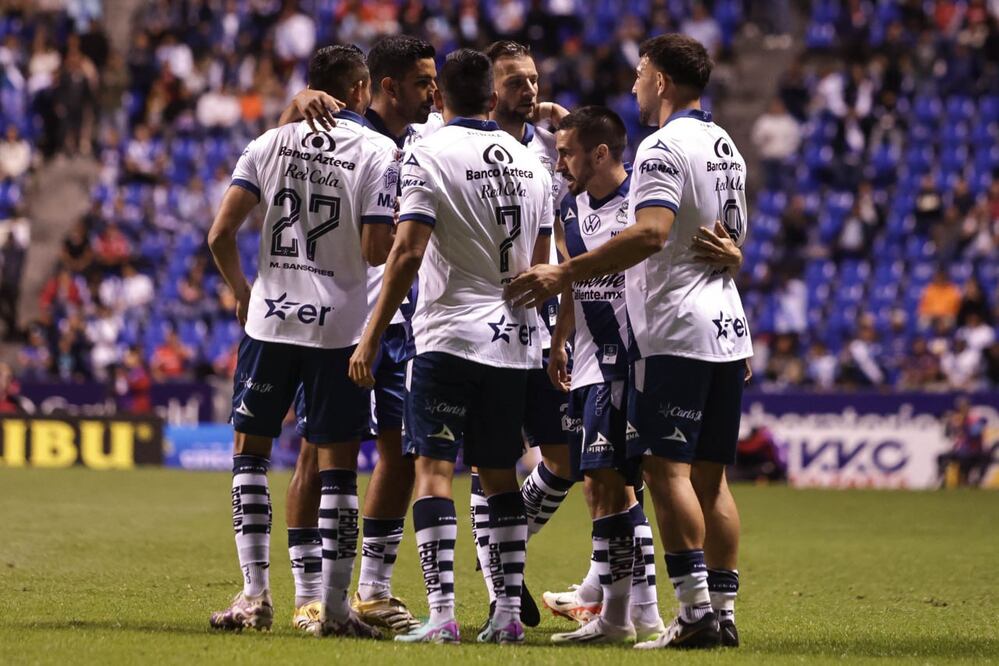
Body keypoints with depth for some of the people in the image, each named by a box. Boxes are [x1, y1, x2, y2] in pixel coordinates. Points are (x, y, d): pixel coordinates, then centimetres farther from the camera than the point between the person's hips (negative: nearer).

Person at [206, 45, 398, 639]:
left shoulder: (273, 142, 4)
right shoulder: (378, 152, -4)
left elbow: (222, 233, 0)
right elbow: (376, 250, -12)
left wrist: (241, 290, 16)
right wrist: (399, 226, 10)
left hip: (270, 317, 2)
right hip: (340, 325, -2)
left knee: (251, 447, 13)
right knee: (337, 462, 4)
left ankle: (255, 594, 7)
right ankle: (334, 606, 4)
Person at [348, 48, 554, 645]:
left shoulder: (430, 156, -9)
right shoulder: (531, 162, 10)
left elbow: (408, 254, -15)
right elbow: (541, 265, 15)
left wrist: (371, 339, -11)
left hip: (450, 335, -6)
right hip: (515, 339, 6)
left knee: (434, 469, -5)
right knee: (500, 474, 12)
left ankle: (442, 614, -14)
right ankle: (510, 613, 10)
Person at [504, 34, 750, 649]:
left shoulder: (665, 147, -12)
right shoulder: (726, 147, 17)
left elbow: (651, 232, -25)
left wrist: (564, 274, -25)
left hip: (677, 332, -9)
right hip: (727, 329, 9)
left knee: (668, 467, -9)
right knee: (710, 475, 9)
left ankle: (696, 610, -15)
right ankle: (724, 610, 8)